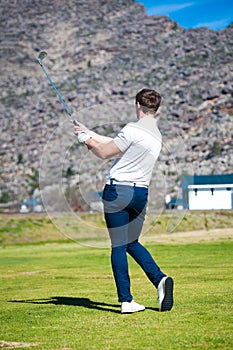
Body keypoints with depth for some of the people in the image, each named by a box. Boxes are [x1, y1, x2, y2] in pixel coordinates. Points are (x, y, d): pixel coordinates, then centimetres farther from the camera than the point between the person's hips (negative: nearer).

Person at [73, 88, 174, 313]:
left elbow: (104, 153, -6)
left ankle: (126, 300, -3)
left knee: (118, 247, -2)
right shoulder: (156, 134, 13)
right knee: (132, 244, 19)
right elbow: (115, 144, 21)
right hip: (141, 193, 7)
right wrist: (89, 133, 27)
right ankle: (160, 279, 0)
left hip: (118, 191, -7)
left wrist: (87, 141, 12)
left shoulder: (133, 129, -11)